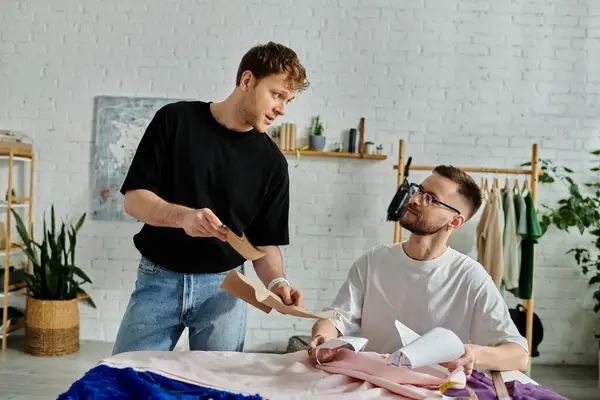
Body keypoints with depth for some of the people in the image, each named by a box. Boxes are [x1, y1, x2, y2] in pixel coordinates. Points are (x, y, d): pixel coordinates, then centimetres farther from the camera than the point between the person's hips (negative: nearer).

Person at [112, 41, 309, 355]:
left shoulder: (271, 161, 1)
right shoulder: (175, 120, -4)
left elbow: (265, 241, 2)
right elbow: (133, 199, -5)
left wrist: (276, 282, -17)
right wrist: (182, 216, -24)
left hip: (223, 289, 1)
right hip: (158, 280, -1)